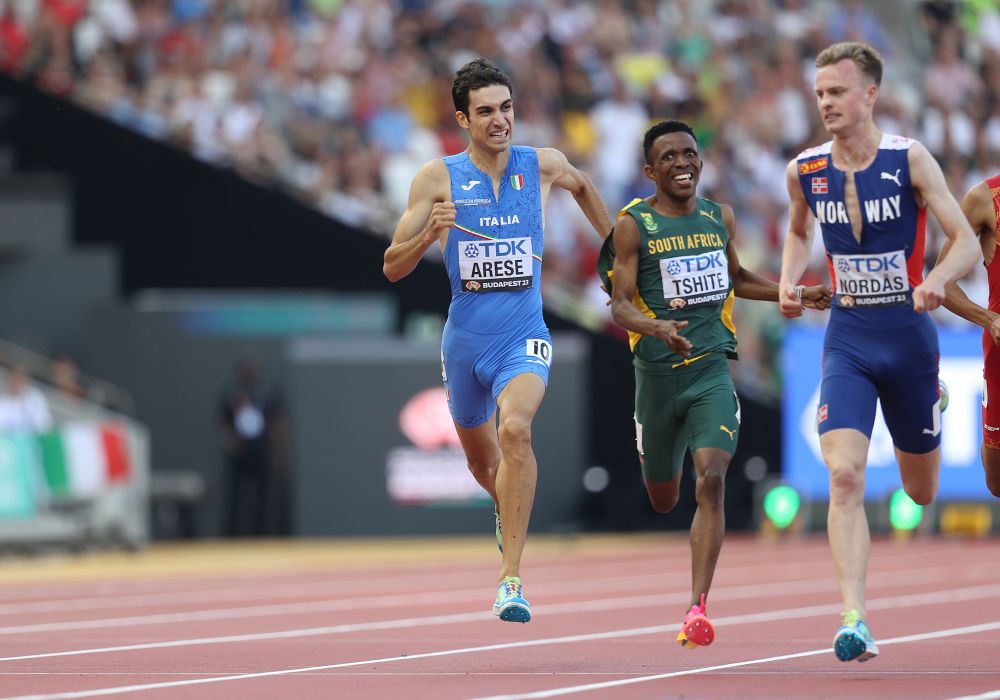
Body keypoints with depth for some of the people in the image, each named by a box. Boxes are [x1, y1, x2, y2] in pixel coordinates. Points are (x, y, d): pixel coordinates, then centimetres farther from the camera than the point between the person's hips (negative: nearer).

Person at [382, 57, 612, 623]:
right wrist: (431, 231, -22)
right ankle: (509, 512, 58)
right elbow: (393, 268, -4)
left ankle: (511, 578, -29)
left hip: (523, 338, -2)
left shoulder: (544, 166, -2)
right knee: (481, 457, 20)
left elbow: (582, 185, 24)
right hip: (465, 339, 2)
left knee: (516, 429, -30)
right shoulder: (438, 178, -5)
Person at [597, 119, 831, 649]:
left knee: (711, 479, -19)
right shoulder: (633, 225, -4)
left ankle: (697, 610, -23)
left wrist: (800, 295, 21)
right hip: (657, 373, -1)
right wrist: (656, 328, -31)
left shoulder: (720, 218, 9)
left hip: (712, 371, 1)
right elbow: (620, 304, -11)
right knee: (661, 501, 11)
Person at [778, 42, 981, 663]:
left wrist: (936, 280, -33)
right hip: (847, 338, 1)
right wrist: (789, 283, 2)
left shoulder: (910, 160, -11)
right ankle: (855, 622, -23)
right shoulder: (805, 171, -1)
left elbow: (968, 243, -13)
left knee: (922, 491, 15)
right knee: (845, 477, -20)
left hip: (908, 334, -1)